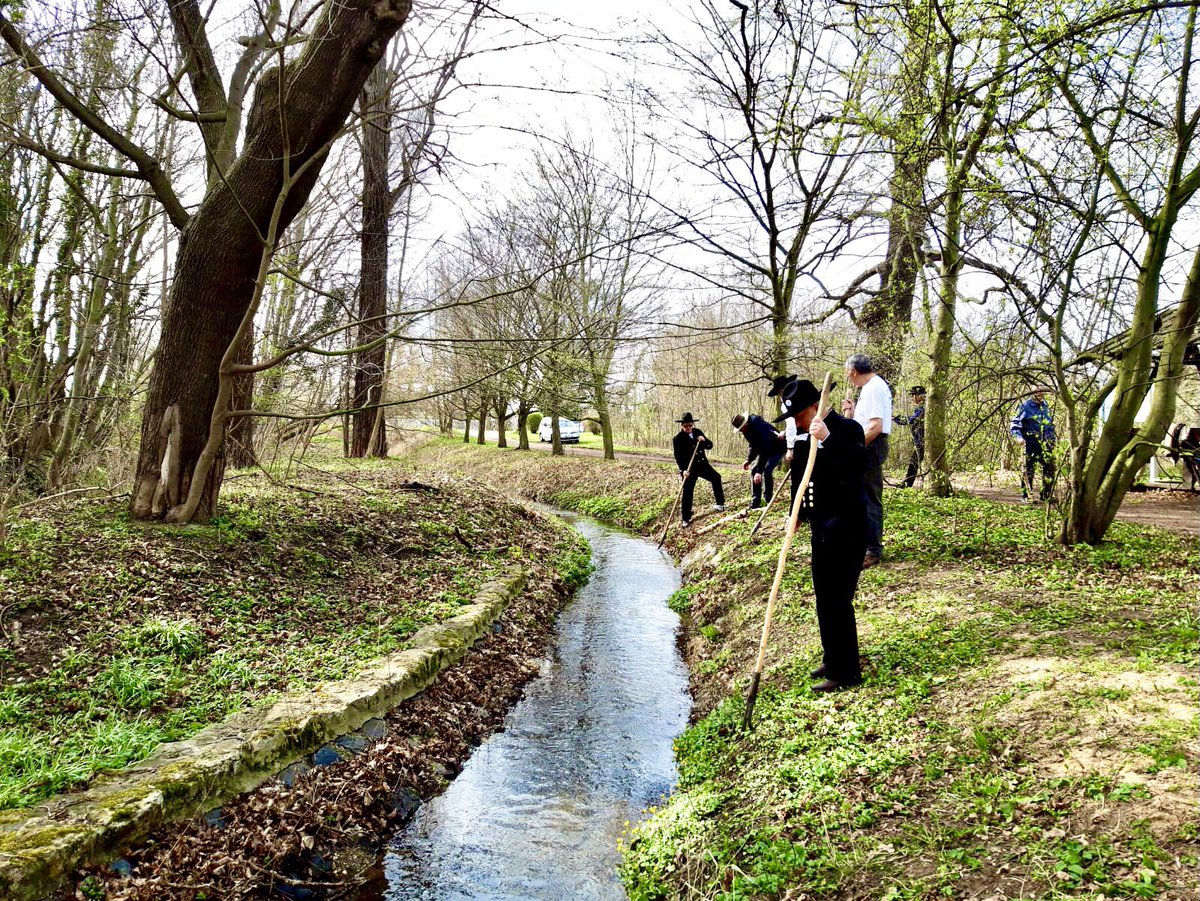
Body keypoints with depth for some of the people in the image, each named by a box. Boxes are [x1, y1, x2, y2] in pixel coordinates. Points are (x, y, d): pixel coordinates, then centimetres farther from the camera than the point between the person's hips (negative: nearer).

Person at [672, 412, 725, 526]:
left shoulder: (698, 432, 3)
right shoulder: (678, 438, -13)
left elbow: (709, 446, 5)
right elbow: (678, 456, -17)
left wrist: (704, 441, -17)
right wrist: (683, 470, -29)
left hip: (702, 463, 6)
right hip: (689, 468, -6)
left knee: (716, 478, 16)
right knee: (688, 491, -6)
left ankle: (720, 503, 34)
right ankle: (686, 518, 1)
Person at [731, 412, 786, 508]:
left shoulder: (760, 427, -37)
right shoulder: (747, 429, -9)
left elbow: (764, 450, -38)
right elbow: (753, 446, 6)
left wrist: (759, 471, -39)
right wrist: (749, 460, -7)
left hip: (777, 448, -8)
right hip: (765, 449, 8)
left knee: (767, 470, -26)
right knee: (754, 471, -3)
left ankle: (769, 499, -9)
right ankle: (754, 503, -1)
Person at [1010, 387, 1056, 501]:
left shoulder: (1046, 406, 15)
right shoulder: (1026, 406, -4)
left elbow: (1051, 424, 27)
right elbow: (1014, 424, -6)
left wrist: (1053, 436, 17)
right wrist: (1018, 436, -18)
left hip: (1046, 443, 6)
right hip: (1031, 443, -6)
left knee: (1050, 467, 5)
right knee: (1029, 468, -5)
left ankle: (1046, 495, 15)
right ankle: (1026, 495, 1)